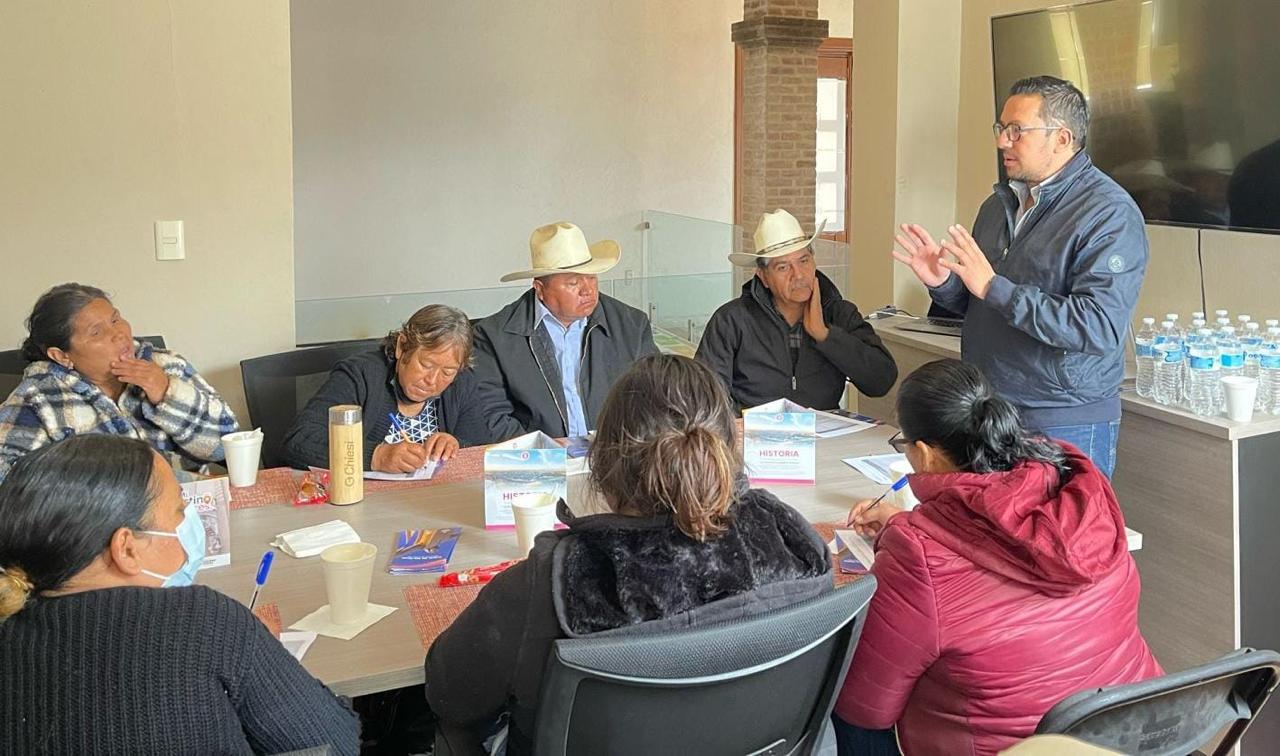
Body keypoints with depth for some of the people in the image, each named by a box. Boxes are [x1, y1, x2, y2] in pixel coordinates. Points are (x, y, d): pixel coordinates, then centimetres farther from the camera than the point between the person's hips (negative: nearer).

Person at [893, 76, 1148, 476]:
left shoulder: (1109, 214, -14)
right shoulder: (999, 203, 11)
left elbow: (1099, 328, -25)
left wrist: (994, 287, -24)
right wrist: (943, 282, -1)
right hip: (986, 414, 7)